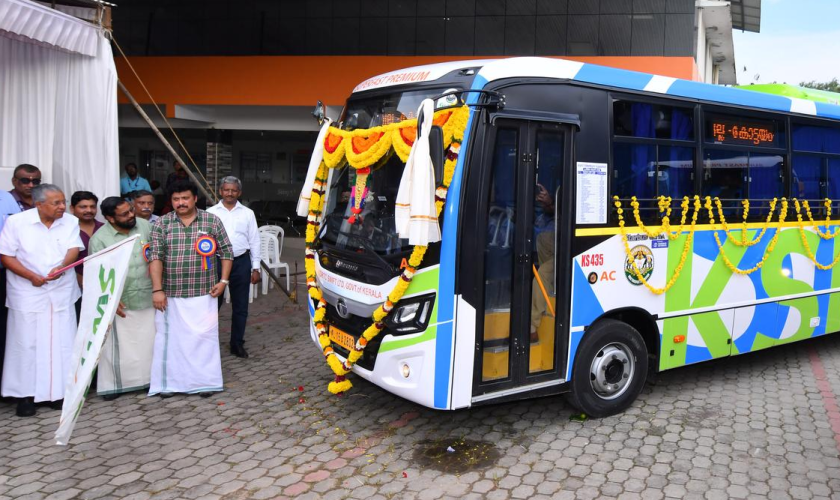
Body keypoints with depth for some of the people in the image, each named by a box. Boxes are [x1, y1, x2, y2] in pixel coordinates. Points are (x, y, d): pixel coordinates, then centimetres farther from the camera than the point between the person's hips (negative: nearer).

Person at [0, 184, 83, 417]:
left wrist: (61, 267, -28)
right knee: (27, 343, 3)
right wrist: (31, 276, -17)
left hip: (62, 293, 2)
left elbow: (74, 249, -9)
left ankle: (59, 391, 15)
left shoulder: (70, 221, 0)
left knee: (61, 342, 5)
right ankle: (25, 394, 12)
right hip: (28, 293, -2)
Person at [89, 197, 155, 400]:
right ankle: (112, 385, 17)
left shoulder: (145, 225, 1)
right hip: (121, 301, -4)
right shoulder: (99, 238, -9)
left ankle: (147, 379, 27)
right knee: (118, 345, 4)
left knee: (148, 341, 13)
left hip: (148, 297, 4)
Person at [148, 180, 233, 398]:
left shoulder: (212, 221, 2)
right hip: (171, 294, 1)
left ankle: (205, 381, 16)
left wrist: (223, 281, -3)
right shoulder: (162, 224, 2)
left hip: (204, 294, 0)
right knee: (170, 338, 7)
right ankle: (169, 382, 20)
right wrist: (157, 289, -13)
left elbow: (226, 252, 6)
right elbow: (155, 257, -5)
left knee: (204, 337, 3)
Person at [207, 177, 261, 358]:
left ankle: (237, 344, 21)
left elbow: (254, 241, 7)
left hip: (241, 262, 1)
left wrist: (255, 268, 4)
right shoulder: (211, 213, 3)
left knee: (240, 307, 8)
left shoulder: (247, 213, 6)